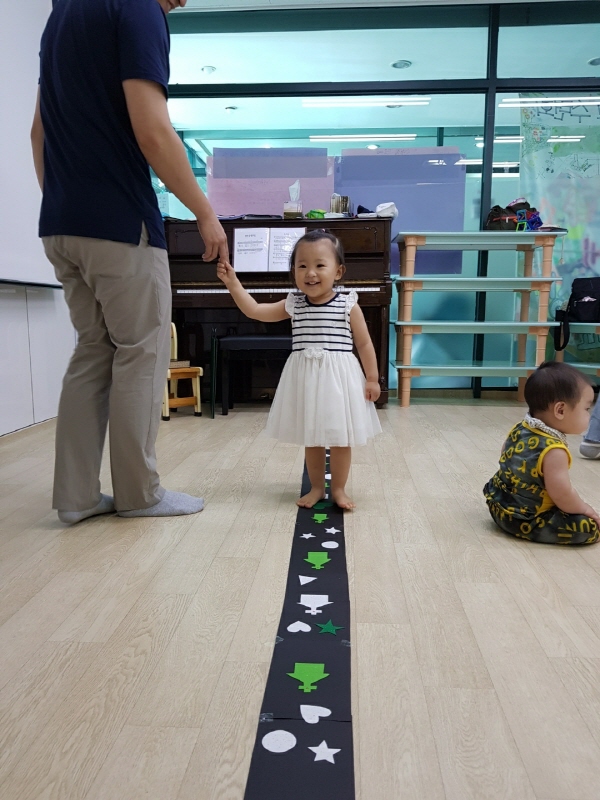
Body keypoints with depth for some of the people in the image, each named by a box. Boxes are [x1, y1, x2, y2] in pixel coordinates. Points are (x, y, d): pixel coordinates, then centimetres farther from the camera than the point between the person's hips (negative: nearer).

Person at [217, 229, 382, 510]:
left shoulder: (348, 304, -4)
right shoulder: (293, 304, 3)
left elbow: (364, 343, 0)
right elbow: (254, 310, 4)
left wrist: (372, 378, -3)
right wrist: (233, 283, -5)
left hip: (339, 377, -3)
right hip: (305, 379, 3)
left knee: (340, 437, 5)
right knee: (311, 437, 12)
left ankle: (338, 489, 21)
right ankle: (317, 487, 27)